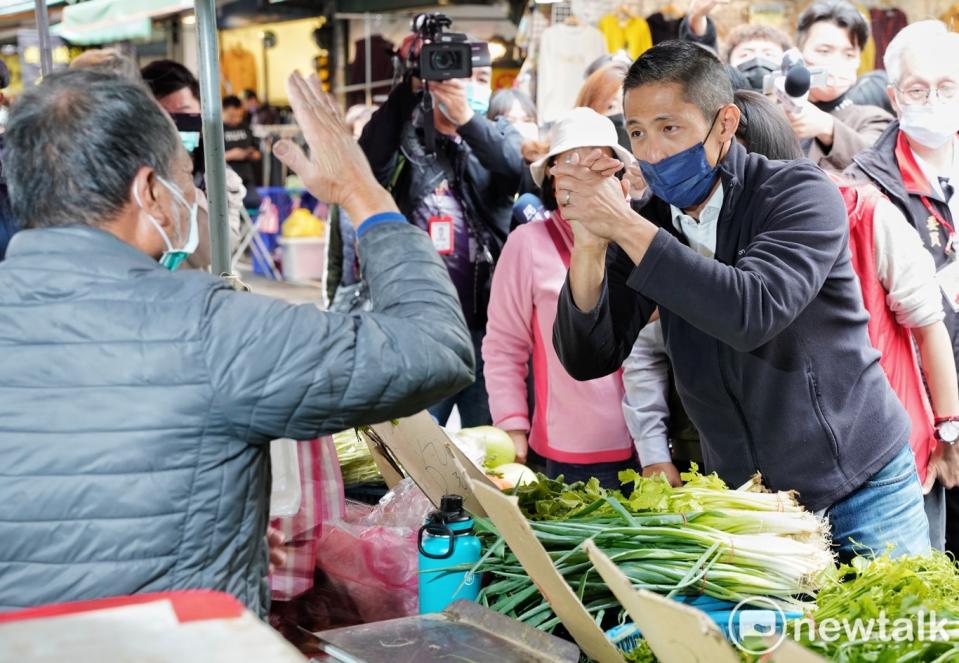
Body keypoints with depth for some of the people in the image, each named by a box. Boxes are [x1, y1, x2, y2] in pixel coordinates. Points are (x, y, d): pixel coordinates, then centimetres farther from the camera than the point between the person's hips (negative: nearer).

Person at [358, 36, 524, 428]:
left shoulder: (500, 136, 7)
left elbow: (517, 167, -15)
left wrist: (466, 118, -31)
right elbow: (370, 159, -19)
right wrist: (409, 86, -24)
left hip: (483, 323, 1)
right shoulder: (406, 139, 3)